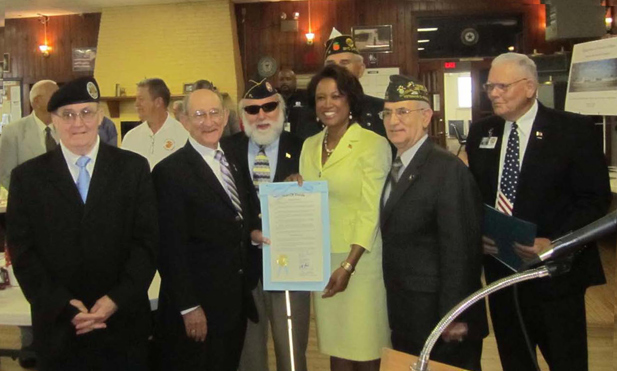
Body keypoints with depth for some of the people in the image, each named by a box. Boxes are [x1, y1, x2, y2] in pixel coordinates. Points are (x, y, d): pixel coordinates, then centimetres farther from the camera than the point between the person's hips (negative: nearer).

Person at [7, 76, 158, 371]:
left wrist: (117, 299, -12)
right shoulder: (27, 177, 2)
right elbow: (22, 251, -1)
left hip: (124, 322, 0)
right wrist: (64, 305, -12)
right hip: (58, 327, 0)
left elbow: (147, 241, -2)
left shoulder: (133, 168, 0)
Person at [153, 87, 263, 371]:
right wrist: (188, 308, -17)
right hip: (198, 308, -7)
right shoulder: (170, 172, -14)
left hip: (236, 301, 7)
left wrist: (253, 231, 1)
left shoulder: (231, 162, 10)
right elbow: (171, 248, -16)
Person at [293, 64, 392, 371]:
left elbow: (372, 211, -14)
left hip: (360, 259, -5)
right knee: (336, 343, 13)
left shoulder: (373, 144, -10)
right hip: (322, 258, 5)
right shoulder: (310, 145, 9)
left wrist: (348, 265, -19)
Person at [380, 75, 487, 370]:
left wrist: (455, 318, -18)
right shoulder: (395, 168, 9)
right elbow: (394, 240, 9)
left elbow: (460, 250, -19)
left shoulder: (448, 170, -16)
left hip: (439, 319, -7)